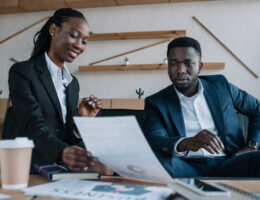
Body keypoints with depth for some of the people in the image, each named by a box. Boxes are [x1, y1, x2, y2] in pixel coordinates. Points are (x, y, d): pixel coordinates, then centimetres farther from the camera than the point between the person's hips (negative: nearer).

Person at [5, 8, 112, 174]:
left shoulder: (73, 83, 16)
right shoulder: (21, 72, -6)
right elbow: (34, 126, -20)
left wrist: (82, 119, -5)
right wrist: (63, 152, -39)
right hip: (28, 170, -6)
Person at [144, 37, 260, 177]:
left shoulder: (220, 85, 15)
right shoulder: (156, 102, 6)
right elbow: (154, 140, -11)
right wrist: (187, 143, -32)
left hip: (226, 164, 1)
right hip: (187, 168, 0)